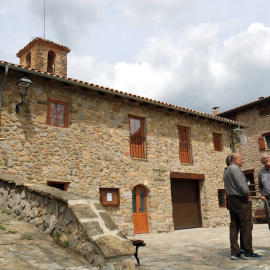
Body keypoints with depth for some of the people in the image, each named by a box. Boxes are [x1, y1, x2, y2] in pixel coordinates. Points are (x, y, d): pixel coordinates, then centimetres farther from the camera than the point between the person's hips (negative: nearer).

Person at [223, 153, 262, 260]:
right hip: (240, 199, -9)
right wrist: (247, 195, -5)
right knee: (247, 226, -4)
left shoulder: (226, 171, 18)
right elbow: (241, 185, -20)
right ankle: (248, 252, -2)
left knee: (234, 226, 7)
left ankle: (234, 252, 7)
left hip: (231, 200, 9)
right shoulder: (235, 168, -12)